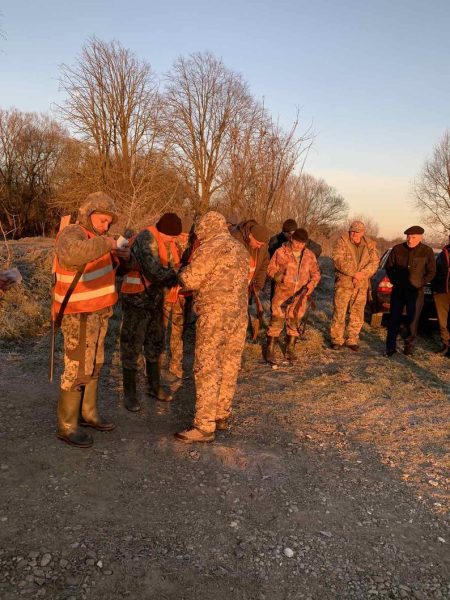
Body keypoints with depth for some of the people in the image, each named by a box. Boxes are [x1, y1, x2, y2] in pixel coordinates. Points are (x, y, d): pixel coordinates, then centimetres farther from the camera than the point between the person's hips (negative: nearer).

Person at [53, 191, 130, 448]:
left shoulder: (95, 236, 8)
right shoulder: (71, 234, -20)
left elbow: (104, 266, 21)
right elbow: (71, 256, -45)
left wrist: (120, 256, 1)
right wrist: (104, 243, -36)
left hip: (98, 311, 9)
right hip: (79, 314, -9)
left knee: (94, 364, 15)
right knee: (78, 369, -4)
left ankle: (88, 413, 29)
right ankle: (67, 426, 8)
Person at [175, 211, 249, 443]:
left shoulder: (210, 248, -10)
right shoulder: (241, 249, 14)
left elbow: (189, 281, -10)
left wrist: (185, 270, 12)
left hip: (215, 314, -8)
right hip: (239, 314, 8)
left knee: (207, 368, -4)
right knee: (229, 367, 14)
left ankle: (205, 426, -1)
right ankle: (222, 416, 25)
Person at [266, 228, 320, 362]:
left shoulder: (309, 255, 4)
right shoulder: (281, 252, -6)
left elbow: (316, 273, 11)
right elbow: (271, 269, -3)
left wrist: (311, 284, -7)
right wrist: (280, 277, -20)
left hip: (300, 295, 3)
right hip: (282, 292, -3)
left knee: (294, 321, 11)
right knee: (277, 320, -5)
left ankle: (290, 348, 25)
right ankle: (270, 349, 5)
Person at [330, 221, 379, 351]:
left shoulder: (370, 244, 6)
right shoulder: (342, 241, -4)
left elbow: (374, 262, -2)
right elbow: (338, 259, -16)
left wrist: (362, 273, -19)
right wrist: (354, 273, -22)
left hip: (361, 285, 3)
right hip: (344, 283, -3)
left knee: (357, 314, 9)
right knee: (339, 312, 0)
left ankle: (352, 340, 21)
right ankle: (337, 339, 12)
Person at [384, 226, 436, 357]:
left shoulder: (427, 251, -4)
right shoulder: (397, 249, -1)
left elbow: (431, 272, 3)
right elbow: (389, 267, 9)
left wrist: (420, 284, -4)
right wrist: (395, 281, 2)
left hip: (416, 292, -1)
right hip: (398, 291, 1)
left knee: (412, 321, 2)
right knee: (394, 320, 4)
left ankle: (409, 347, 15)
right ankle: (390, 347, 11)